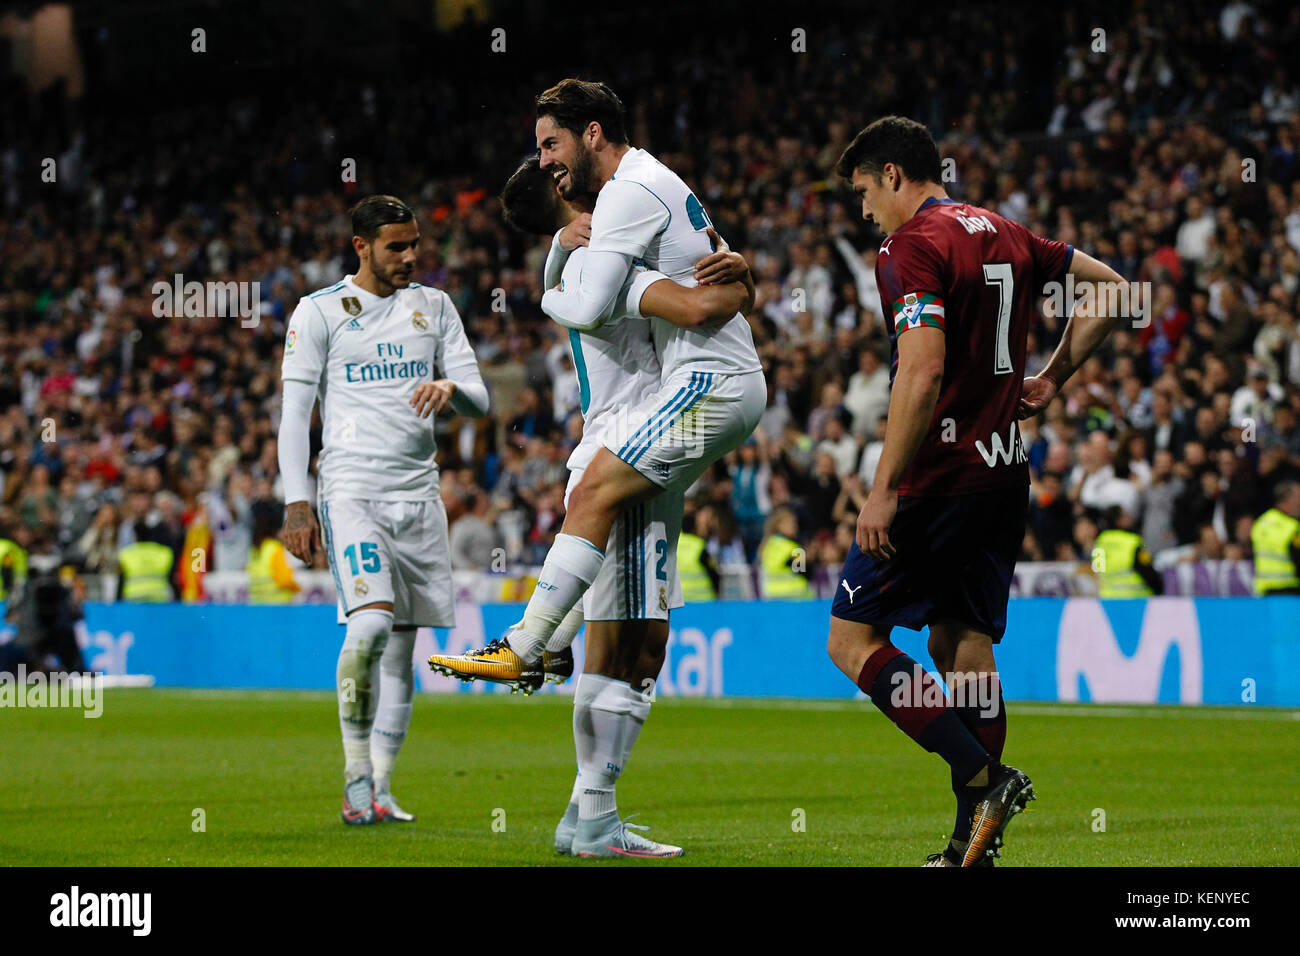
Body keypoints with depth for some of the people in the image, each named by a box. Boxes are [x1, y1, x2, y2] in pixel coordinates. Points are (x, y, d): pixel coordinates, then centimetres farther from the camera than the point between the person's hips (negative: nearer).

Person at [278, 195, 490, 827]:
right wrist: (296, 503, -8)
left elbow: (480, 399, 12)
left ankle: (380, 791, 8)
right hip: (350, 488, -4)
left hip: (420, 494, 5)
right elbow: (294, 412, 0)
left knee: (401, 648, 3)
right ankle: (356, 778, -11)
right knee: (370, 624, -22)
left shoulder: (433, 306, 14)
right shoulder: (318, 312, 2)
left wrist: (451, 387, -12)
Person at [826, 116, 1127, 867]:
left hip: (941, 473, -8)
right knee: (963, 645, 11)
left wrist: (884, 490, -20)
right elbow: (1109, 288, 24)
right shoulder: (1006, 235, 13)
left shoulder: (915, 246, -12)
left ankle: (982, 777, -12)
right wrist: (1052, 378, 23)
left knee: (853, 641, -2)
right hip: (1005, 468, 8)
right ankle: (975, 845, 7)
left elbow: (923, 373, -22)